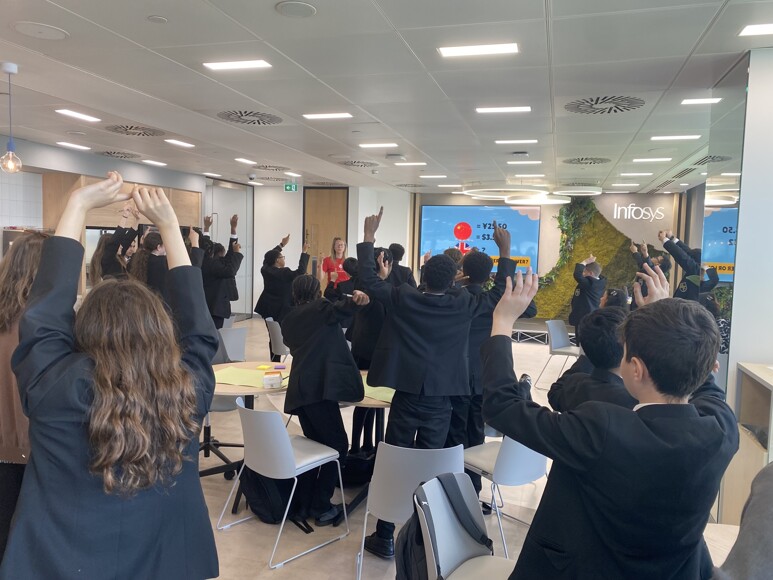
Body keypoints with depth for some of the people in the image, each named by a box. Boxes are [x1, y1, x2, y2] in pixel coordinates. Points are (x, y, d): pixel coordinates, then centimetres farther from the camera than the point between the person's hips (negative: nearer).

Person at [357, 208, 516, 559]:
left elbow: (368, 278, 3)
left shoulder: (403, 299, -5)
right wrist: (505, 251, 15)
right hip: (440, 398, 1)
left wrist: (368, 237, 8)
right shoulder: (464, 305, -4)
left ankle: (385, 538, 14)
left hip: (406, 394, 0)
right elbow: (499, 292, 9)